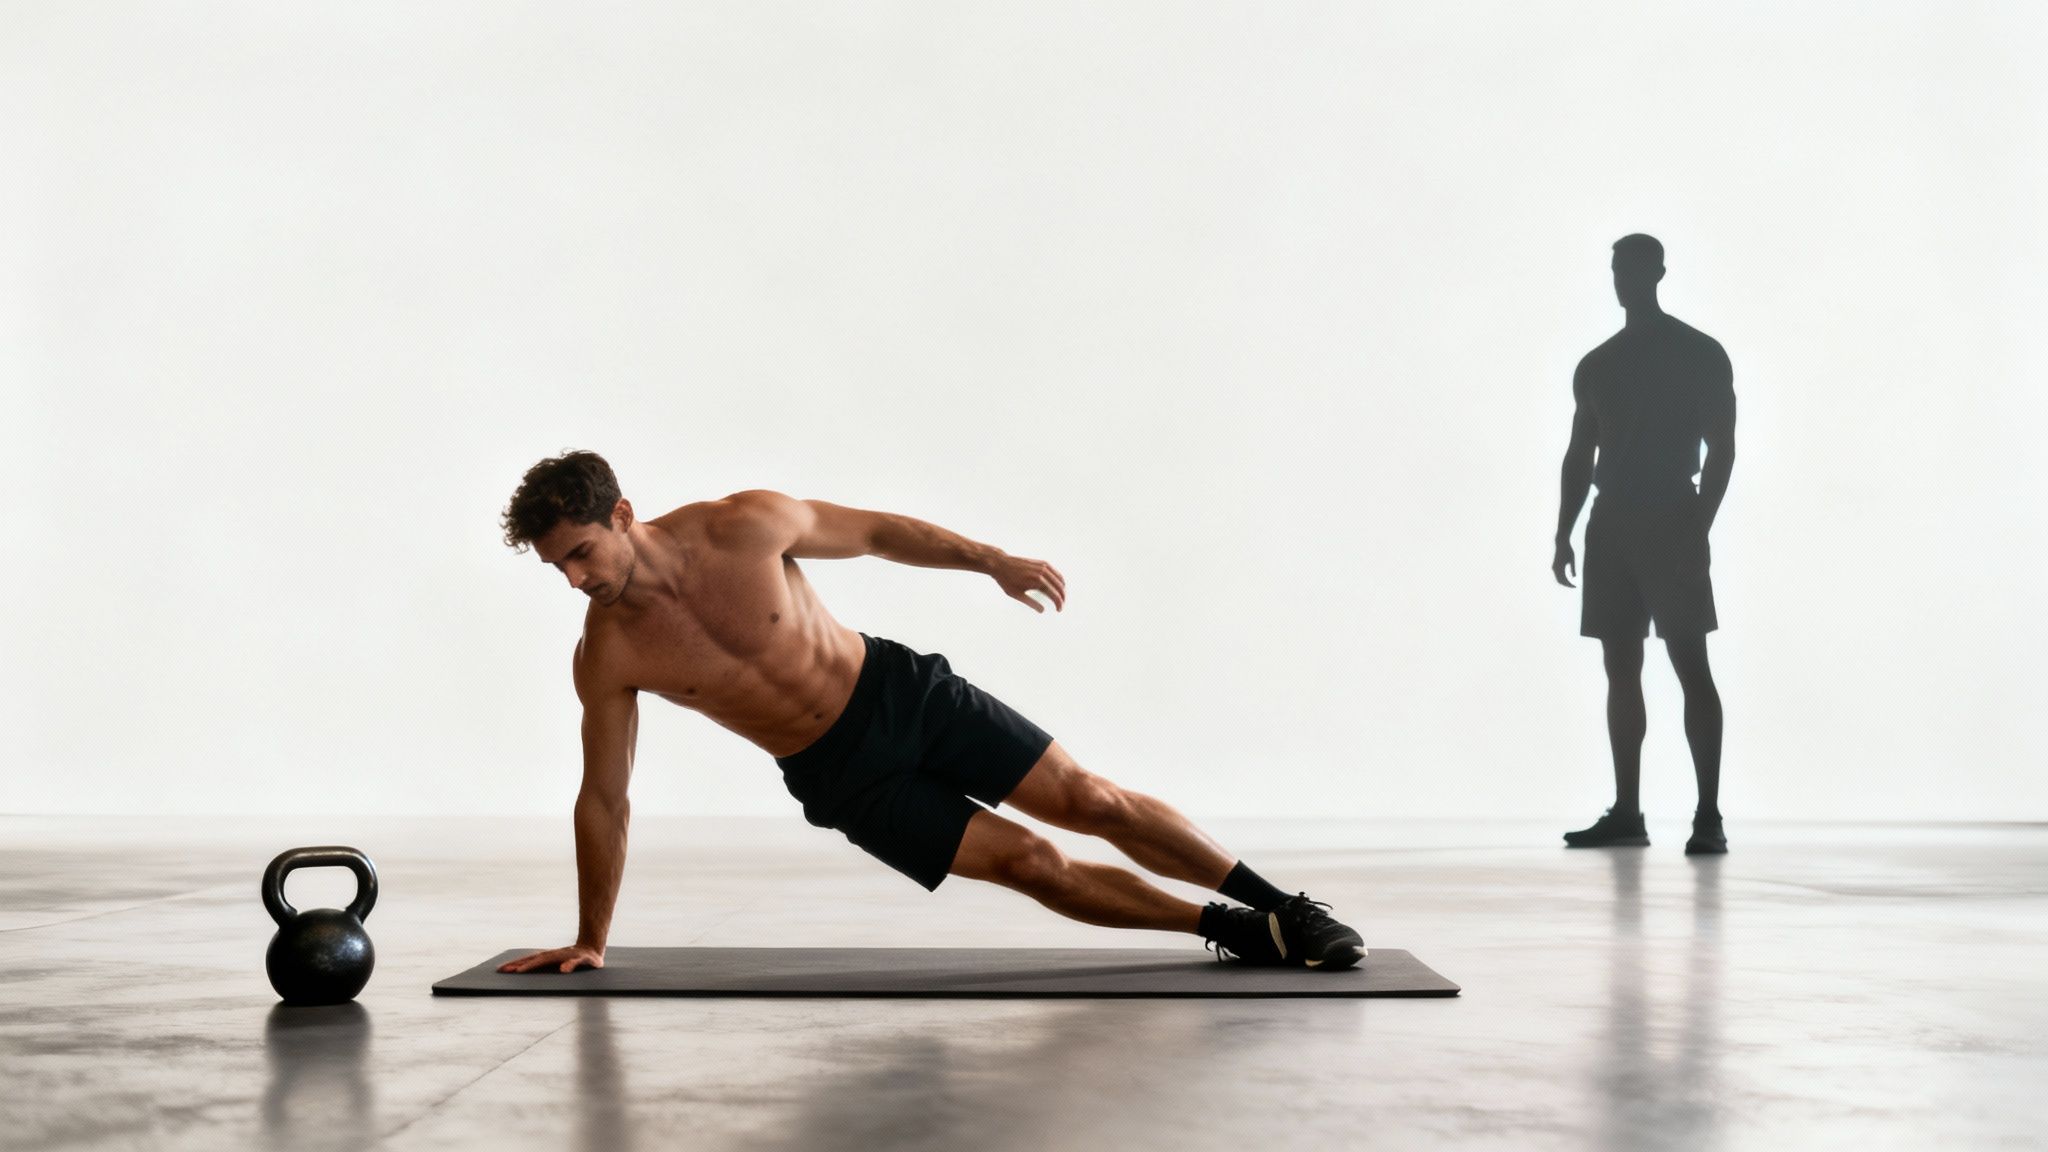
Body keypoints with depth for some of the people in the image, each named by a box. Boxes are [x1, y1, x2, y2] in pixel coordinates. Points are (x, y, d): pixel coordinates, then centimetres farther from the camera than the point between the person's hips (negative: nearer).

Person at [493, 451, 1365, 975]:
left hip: (902, 690, 0)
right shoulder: (607, 656, -15)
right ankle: (1225, 930, 9)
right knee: (1028, 862, -8)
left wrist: (992, 561, -3)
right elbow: (603, 798, -4)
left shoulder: (744, 524, -19)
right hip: (840, 779, 1)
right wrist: (589, 942, -1)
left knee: (1091, 800, -4)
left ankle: (1283, 906, 11)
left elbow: (875, 531, -2)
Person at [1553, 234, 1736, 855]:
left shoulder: (1701, 354, -1)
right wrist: (1564, 533, 8)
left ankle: (1709, 816, -10)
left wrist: (1699, 528, -16)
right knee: (1620, 669, 5)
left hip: (1671, 524, -5)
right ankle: (1626, 812, 9)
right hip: (1610, 525, 6)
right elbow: (1579, 455, 16)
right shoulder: (1595, 364, 14)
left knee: (1691, 666, -9)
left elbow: (1721, 449, -6)